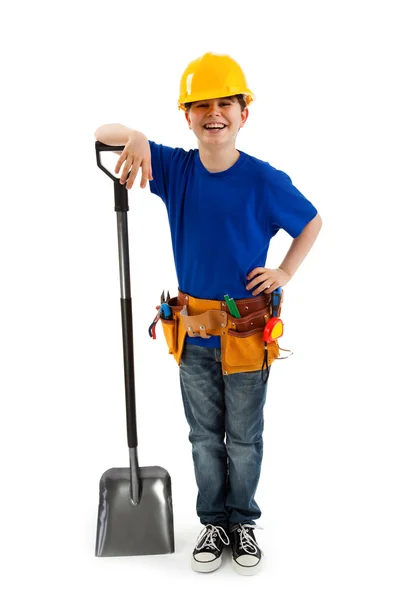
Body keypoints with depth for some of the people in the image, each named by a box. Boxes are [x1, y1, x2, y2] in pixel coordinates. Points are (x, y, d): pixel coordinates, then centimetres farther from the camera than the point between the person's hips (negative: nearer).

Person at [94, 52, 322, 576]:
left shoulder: (265, 180, -11)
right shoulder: (173, 168, -4)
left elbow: (312, 222, 6)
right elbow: (101, 134, -2)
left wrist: (285, 272, -3)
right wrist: (134, 138, -23)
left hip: (247, 332, -2)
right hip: (193, 331, 2)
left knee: (244, 438, 14)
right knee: (205, 436, 16)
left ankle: (244, 522, 35)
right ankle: (214, 522, 35)